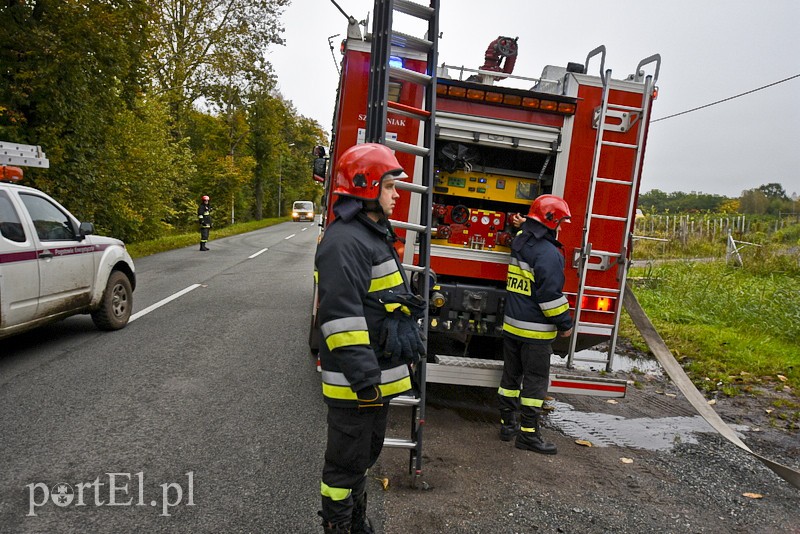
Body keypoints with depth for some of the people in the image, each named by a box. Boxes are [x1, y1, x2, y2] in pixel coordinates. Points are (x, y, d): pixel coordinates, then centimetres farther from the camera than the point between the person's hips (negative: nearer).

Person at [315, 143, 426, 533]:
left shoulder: (373, 234, 13)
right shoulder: (344, 241, -21)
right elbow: (341, 317, -28)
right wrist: (365, 380, -27)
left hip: (376, 374, 11)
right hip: (355, 383, -10)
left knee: (365, 455, 25)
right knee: (346, 462, 8)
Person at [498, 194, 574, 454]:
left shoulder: (520, 243, 8)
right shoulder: (549, 253, -18)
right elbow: (551, 294, -20)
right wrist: (564, 323, -12)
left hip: (511, 325, 8)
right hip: (535, 330, -8)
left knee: (511, 375, 16)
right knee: (535, 381, 2)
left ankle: (508, 423, 26)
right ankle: (528, 434, 9)